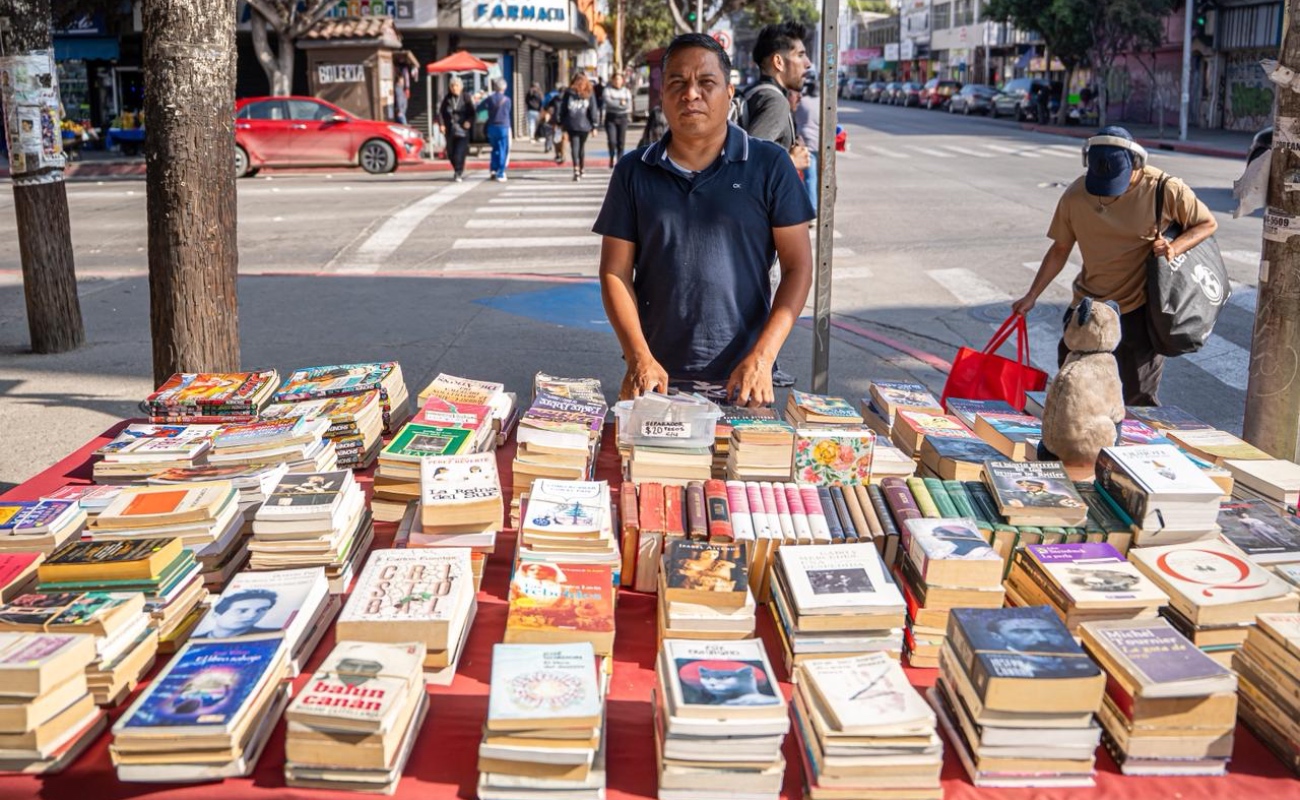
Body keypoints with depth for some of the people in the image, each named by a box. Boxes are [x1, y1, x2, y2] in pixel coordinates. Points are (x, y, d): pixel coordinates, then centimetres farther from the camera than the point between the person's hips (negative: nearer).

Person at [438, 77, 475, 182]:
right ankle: (459, 171, 28)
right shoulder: (447, 99, 8)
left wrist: (469, 121, -17)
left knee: (460, 152, -14)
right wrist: (441, 124, -6)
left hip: (462, 129, -4)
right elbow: (440, 112, 7)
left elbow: (472, 112, 0)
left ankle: (458, 173, -11)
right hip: (450, 130, 4)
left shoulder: (466, 98, 0)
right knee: (451, 153, 9)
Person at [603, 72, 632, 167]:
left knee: (621, 142, 0)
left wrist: (615, 104, -8)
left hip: (622, 118, 2)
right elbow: (608, 101, -12)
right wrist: (621, 103, -9)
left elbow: (628, 105, 1)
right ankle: (612, 157, 11)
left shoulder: (626, 91, 12)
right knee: (612, 140, -12)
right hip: (611, 117, -2)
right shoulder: (608, 90, 4)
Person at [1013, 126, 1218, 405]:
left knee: (1139, 397, 0)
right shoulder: (1076, 195, -7)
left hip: (1138, 309, -4)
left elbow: (1208, 224, -2)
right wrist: (1032, 296, 2)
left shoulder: (1164, 190, -15)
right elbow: (1060, 249, 4)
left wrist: (1175, 247, -21)